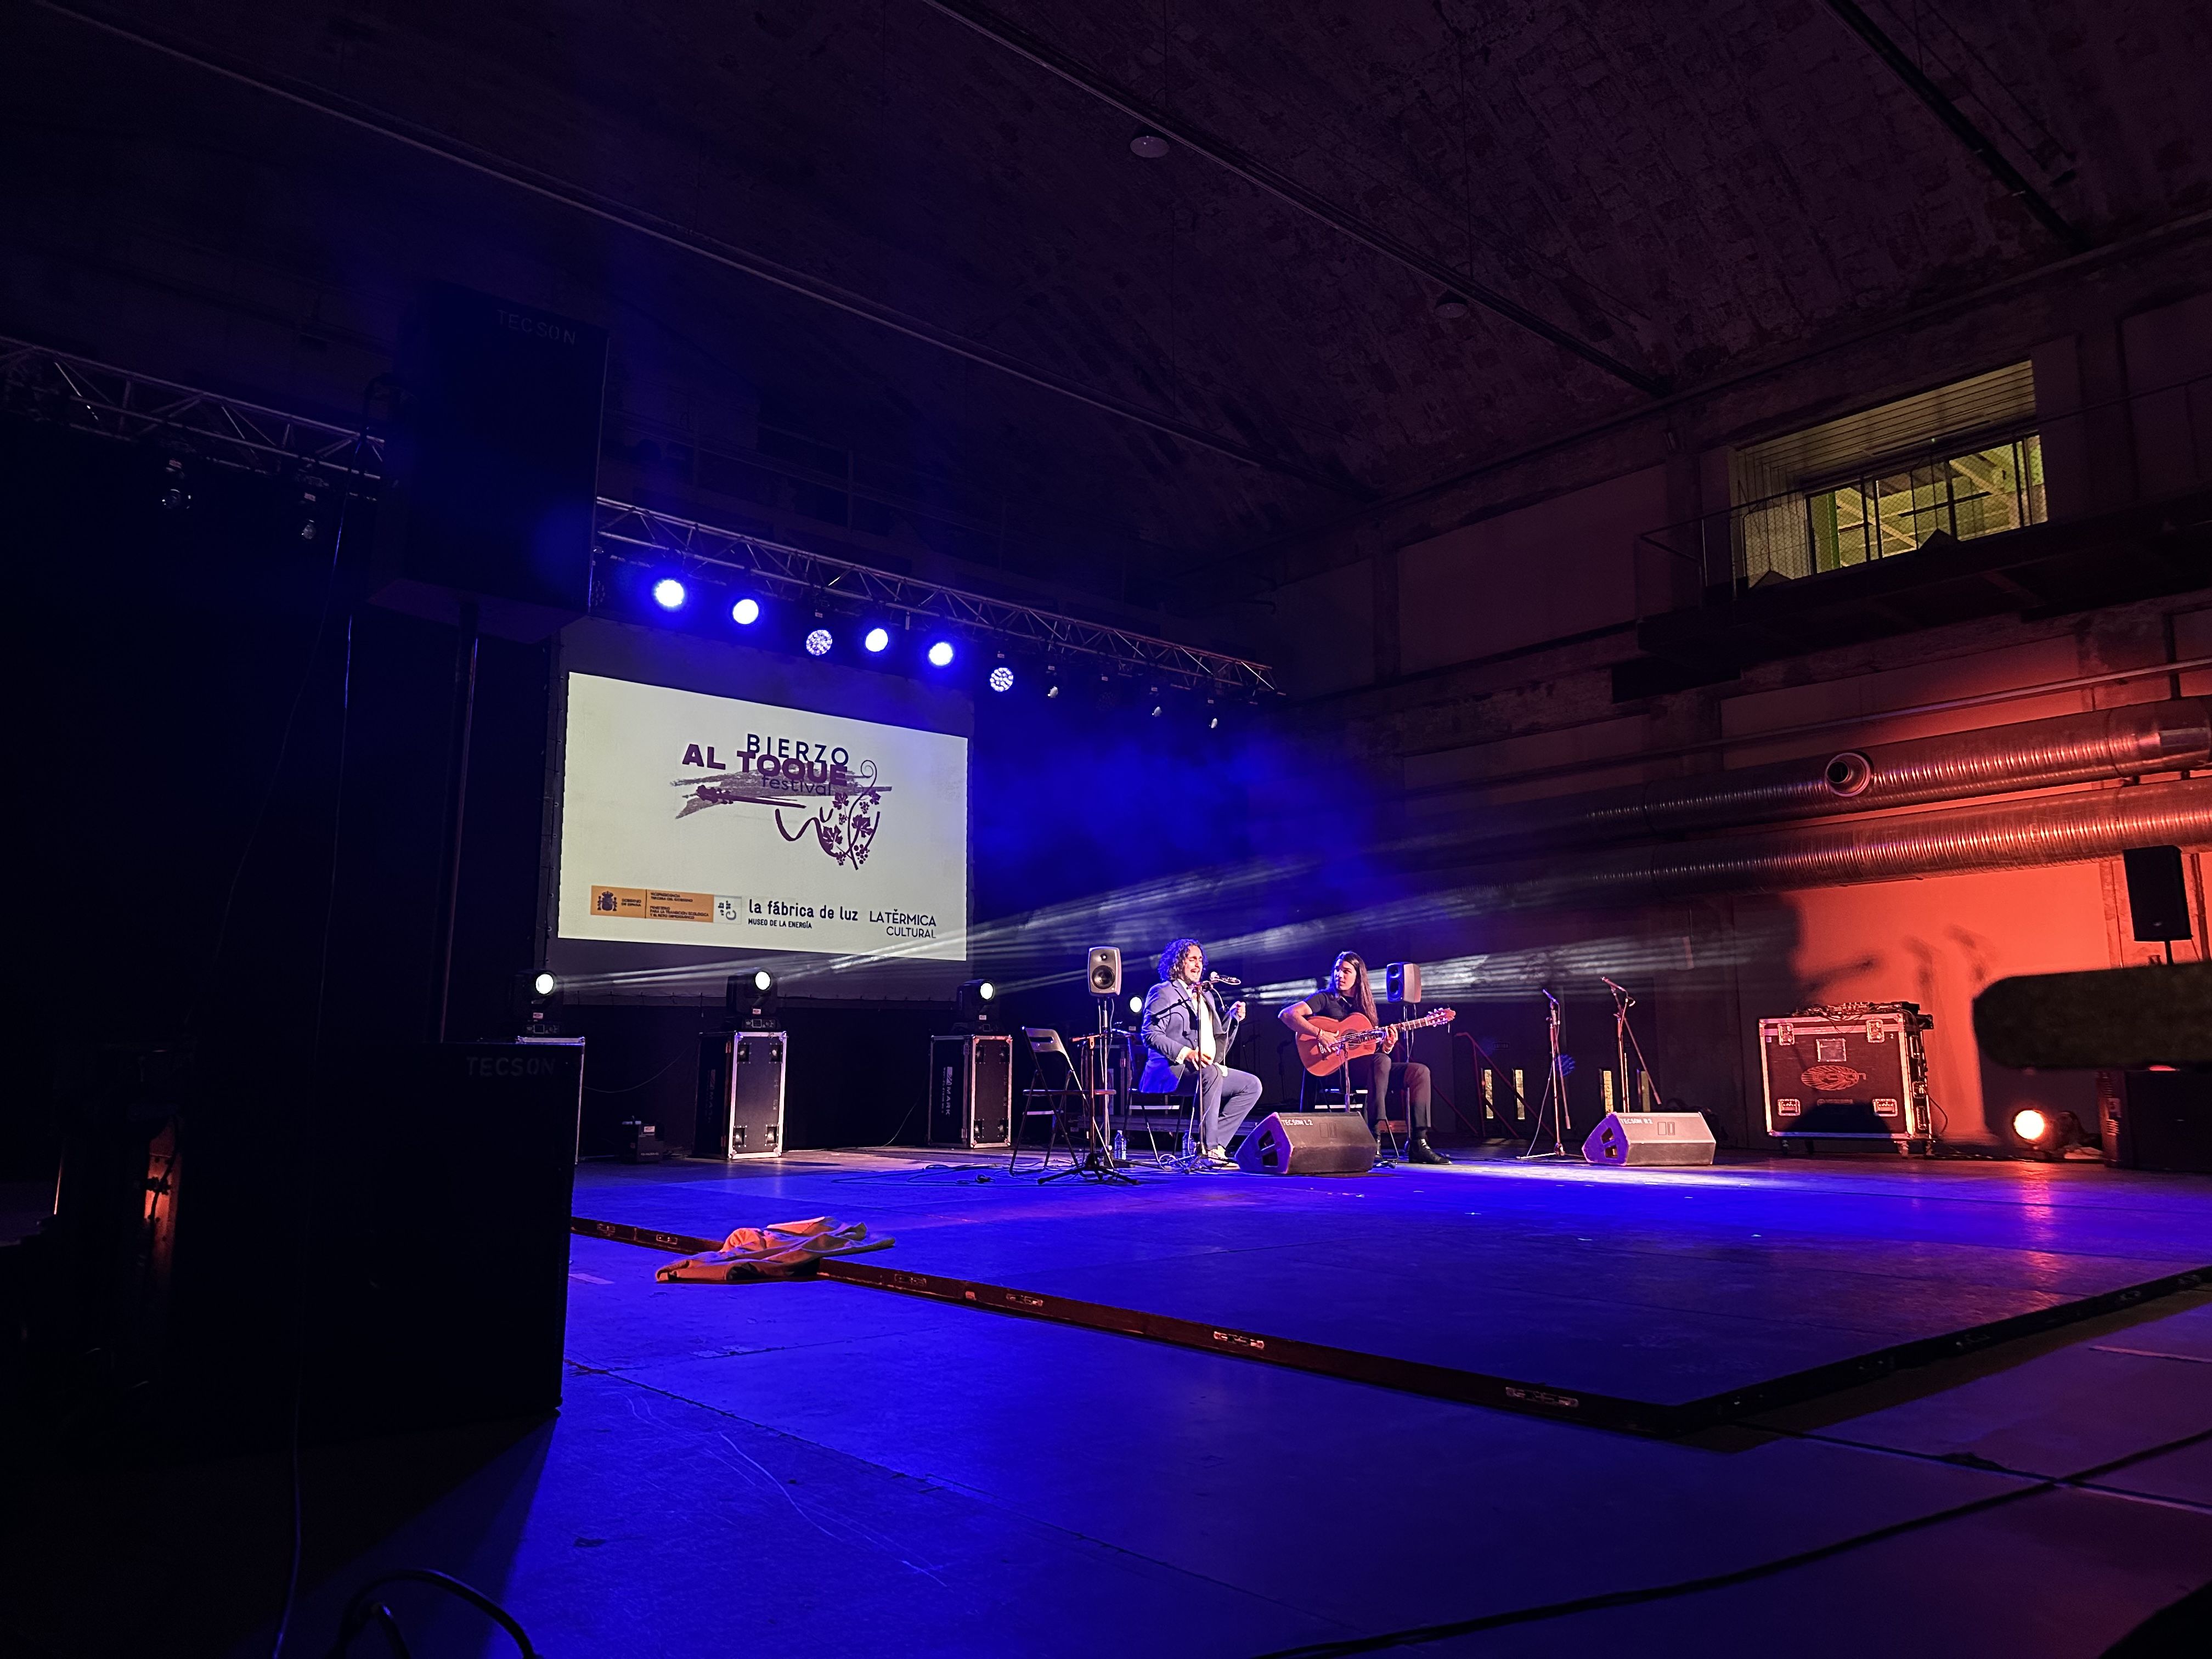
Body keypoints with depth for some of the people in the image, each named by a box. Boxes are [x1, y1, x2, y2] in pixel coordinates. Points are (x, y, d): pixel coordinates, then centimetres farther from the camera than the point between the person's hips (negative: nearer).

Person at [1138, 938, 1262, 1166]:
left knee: (1252, 1085, -7)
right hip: (1172, 1071, -8)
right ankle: (1209, 1147, -32)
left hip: (1208, 1069, 8)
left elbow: (1217, 1037, 25)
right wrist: (1186, 1053, -23)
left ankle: (1214, 1142, -14)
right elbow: (1150, 1034, -11)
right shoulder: (1163, 992, 1)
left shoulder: (1207, 995, 24)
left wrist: (1233, 1016, 7)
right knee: (1211, 1072, -37)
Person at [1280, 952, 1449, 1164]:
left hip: (1367, 1070, 7)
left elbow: (1375, 1049, 19)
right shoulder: (1325, 998, 4)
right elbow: (1288, 1014, -13)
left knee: (1420, 1071, -10)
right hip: (1335, 1067, -7)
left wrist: (1386, 1047, -4)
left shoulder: (1364, 1004, 21)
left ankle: (1418, 1144, -18)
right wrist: (1320, 1034, -22)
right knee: (1381, 1061, -35)